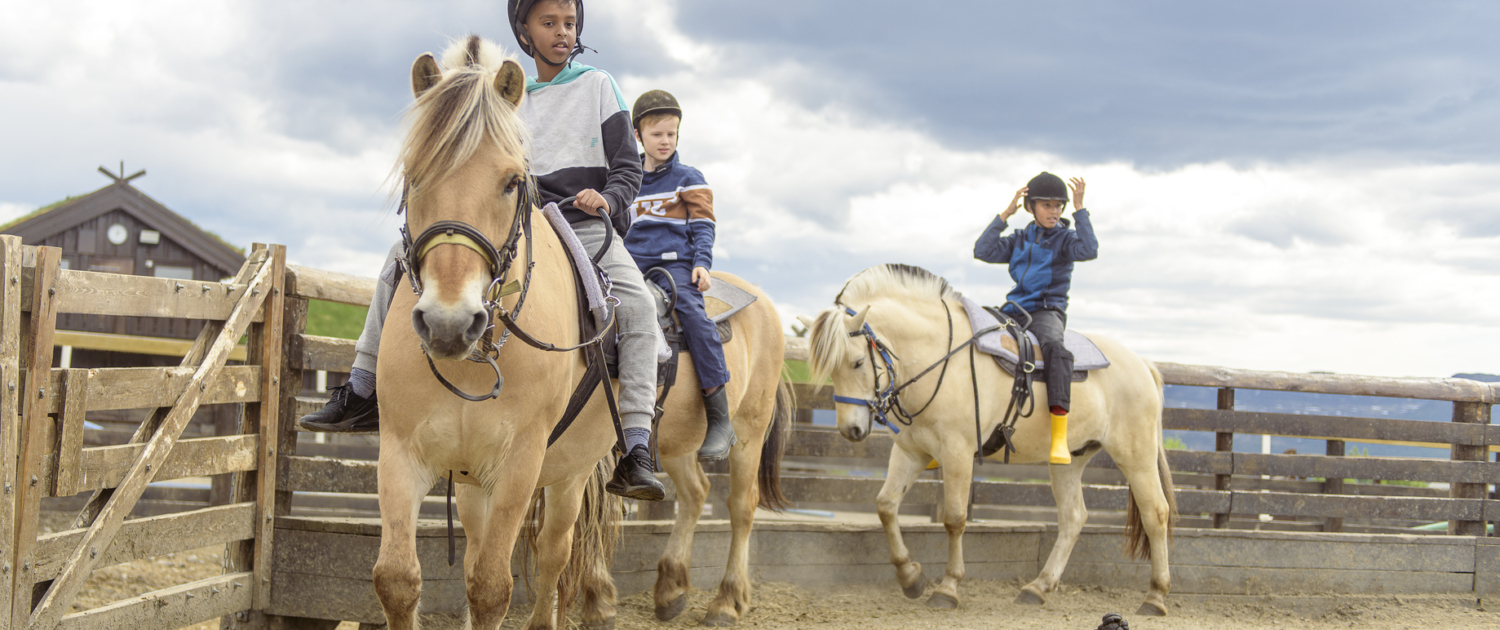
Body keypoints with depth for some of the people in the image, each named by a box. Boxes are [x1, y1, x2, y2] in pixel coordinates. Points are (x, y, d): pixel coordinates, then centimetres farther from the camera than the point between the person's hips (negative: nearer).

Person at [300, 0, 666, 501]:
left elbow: (628, 167, 2)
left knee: (638, 305, -34)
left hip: (587, 226, -4)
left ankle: (636, 453, -37)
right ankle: (362, 393, -4)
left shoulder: (598, 86, 7)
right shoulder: (514, 103, 18)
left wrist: (607, 199, -19)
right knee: (403, 255, -7)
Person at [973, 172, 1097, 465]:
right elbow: (983, 251, 2)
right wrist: (1006, 214, 1)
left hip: (1048, 312, -5)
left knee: (1054, 347, -39)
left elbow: (1089, 250, -17)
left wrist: (1079, 208, -17)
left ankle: (1059, 439, -48)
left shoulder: (1065, 239, 5)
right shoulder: (1019, 241, 16)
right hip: (1015, 312, 5)